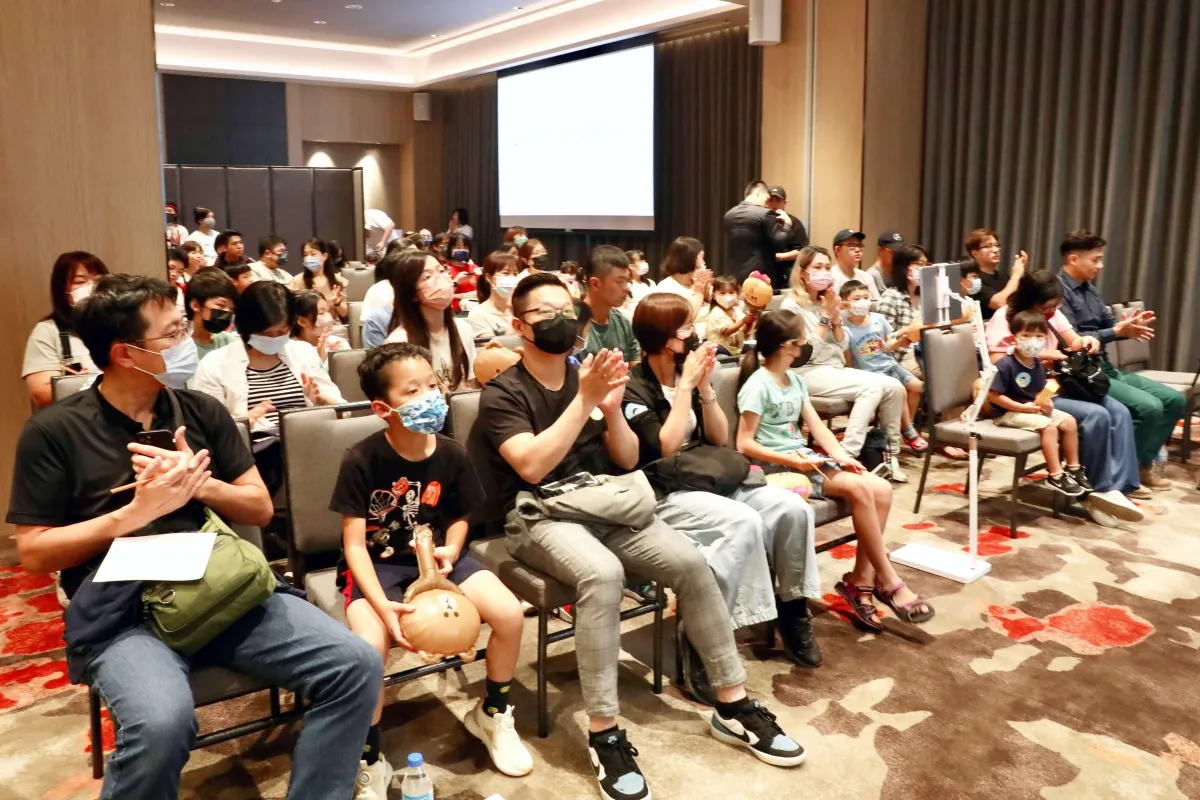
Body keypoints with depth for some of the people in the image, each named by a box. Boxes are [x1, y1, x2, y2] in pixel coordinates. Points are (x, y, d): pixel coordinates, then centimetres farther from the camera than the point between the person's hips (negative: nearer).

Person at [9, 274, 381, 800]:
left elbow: (260, 509, 14)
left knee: (356, 665, -18)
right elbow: (33, 554, 1)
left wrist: (201, 484, -6)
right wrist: (133, 513, -11)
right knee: (161, 723, -35)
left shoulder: (202, 411, 12)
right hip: (122, 613, -3)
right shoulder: (54, 431, 2)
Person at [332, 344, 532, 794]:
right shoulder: (361, 462, -18)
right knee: (370, 646, -32)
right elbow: (355, 544, -17)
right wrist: (382, 604, -30)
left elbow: (458, 520, 8)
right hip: (376, 564, -4)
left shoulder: (452, 456, -6)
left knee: (510, 614, -14)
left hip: (432, 556, 4)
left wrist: (451, 550, -15)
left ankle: (492, 715, 17)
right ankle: (370, 763, -4)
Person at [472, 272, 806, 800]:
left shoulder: (586, 377, 11)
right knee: (603, 574, -36)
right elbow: (532, 466, -21)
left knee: (691, 563, -16)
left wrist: (612, 410, -11)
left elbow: (627, 460, 9)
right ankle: (603, 733, -25)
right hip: (539, 518, -5)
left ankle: (733, 706, -2)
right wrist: (583, 401, -23)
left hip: (603, 507, 5)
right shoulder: (502, 393, -5)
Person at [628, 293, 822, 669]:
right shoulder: (633, 388, -8)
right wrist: (686, 386, -16)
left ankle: (792, 607, 2)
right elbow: (665, 448, -19)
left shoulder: (688, 373, 11)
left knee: (791, 508, -15)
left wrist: (704, 385, -5)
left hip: (710, 477, 7)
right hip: (665, 491, -6)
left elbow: (719, 439, 8)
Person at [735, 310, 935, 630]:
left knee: (882, 489, -11)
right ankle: (887, 582, -12)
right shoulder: (758, 385, -11)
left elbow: (817, 426, 9)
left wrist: (841, 455, -9)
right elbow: (745, 444, -15)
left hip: (807, 458, 9)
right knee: (860, 488, -25)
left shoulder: (795, 379, 15)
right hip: (779, 467, -8)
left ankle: (861, 580, -7)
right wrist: (790, 460, -23)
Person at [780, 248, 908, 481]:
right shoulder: (791, 306, -7)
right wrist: (825, 316, -13)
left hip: (836, 369, 7)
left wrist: (836, 317, -4)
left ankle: (892, 453, 1)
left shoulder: (826, 301, 15)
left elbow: (843, 346, 12)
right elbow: (807, 352, -15)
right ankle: (846, 455, -28)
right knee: (872, 386, -28)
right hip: (810, 373, -7)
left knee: (894, 387, -11)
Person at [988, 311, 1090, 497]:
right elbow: (993, 395, -22)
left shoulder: (1038, 364, 6)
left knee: (1069, 421, -2)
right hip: (1008, 412, -8)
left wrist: (1047, 402, -7)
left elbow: (1041, 391, 17)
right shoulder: (1005, 365, -20)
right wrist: (1022, 407, -22)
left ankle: (1074, 468, 12)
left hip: (1034, 408, 9)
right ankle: (1056, 476, -16)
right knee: (1048, 426, -25)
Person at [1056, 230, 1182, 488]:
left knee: (1174, 400, 6)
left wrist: (1129, 325, -7)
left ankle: (1142, 465, 12)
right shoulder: (1058, 290, -13)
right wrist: (1118, 332, -21)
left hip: (1107, 369, 10)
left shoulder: (1089, 289, 18)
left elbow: (1109, 324, 15)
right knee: (1149, 406, -24)